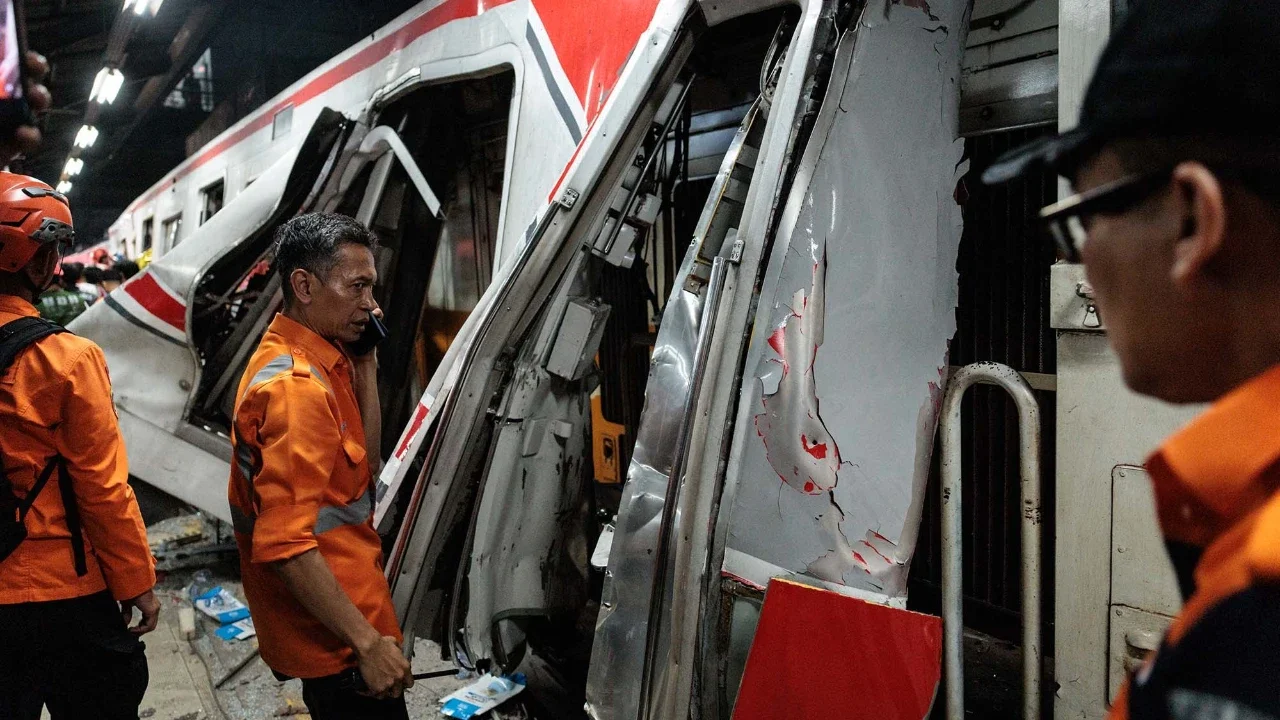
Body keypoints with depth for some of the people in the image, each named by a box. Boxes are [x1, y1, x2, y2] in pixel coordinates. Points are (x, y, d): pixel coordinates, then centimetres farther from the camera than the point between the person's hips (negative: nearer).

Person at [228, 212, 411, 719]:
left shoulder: (318, 364, 7)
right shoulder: (297, 387, -24)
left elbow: (362, 462, 10)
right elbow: (284, 544, -28)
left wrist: (364, 366, 1)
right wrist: (367, 642, -25)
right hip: (336, 639, -10)